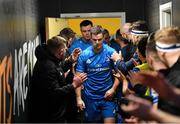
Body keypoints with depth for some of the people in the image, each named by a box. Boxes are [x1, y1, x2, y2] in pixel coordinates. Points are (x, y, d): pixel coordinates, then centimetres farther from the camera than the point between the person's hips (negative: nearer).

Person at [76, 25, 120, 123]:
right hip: (90, 97, 1)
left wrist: (113, 89, -12)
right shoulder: (84, 55, -5)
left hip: (107, 96, -1)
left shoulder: (111, 52, -7)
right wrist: (79, 98, -8)